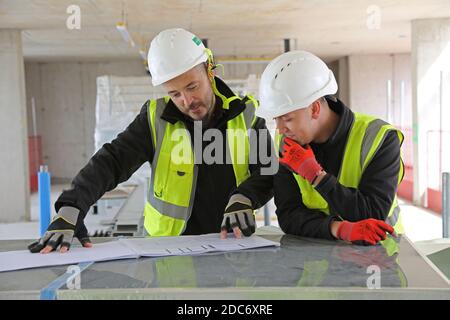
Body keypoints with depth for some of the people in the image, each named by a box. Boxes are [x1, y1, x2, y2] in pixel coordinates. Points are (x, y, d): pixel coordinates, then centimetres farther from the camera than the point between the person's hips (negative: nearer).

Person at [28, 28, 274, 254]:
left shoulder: (246, 115, -1)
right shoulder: (156, 118, -4)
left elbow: (269, 172, -1)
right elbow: (110, 162, -10)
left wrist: (243, 200, -22)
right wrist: (70, 210, -24)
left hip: (230, 243, 1)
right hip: (169, 246, -1)